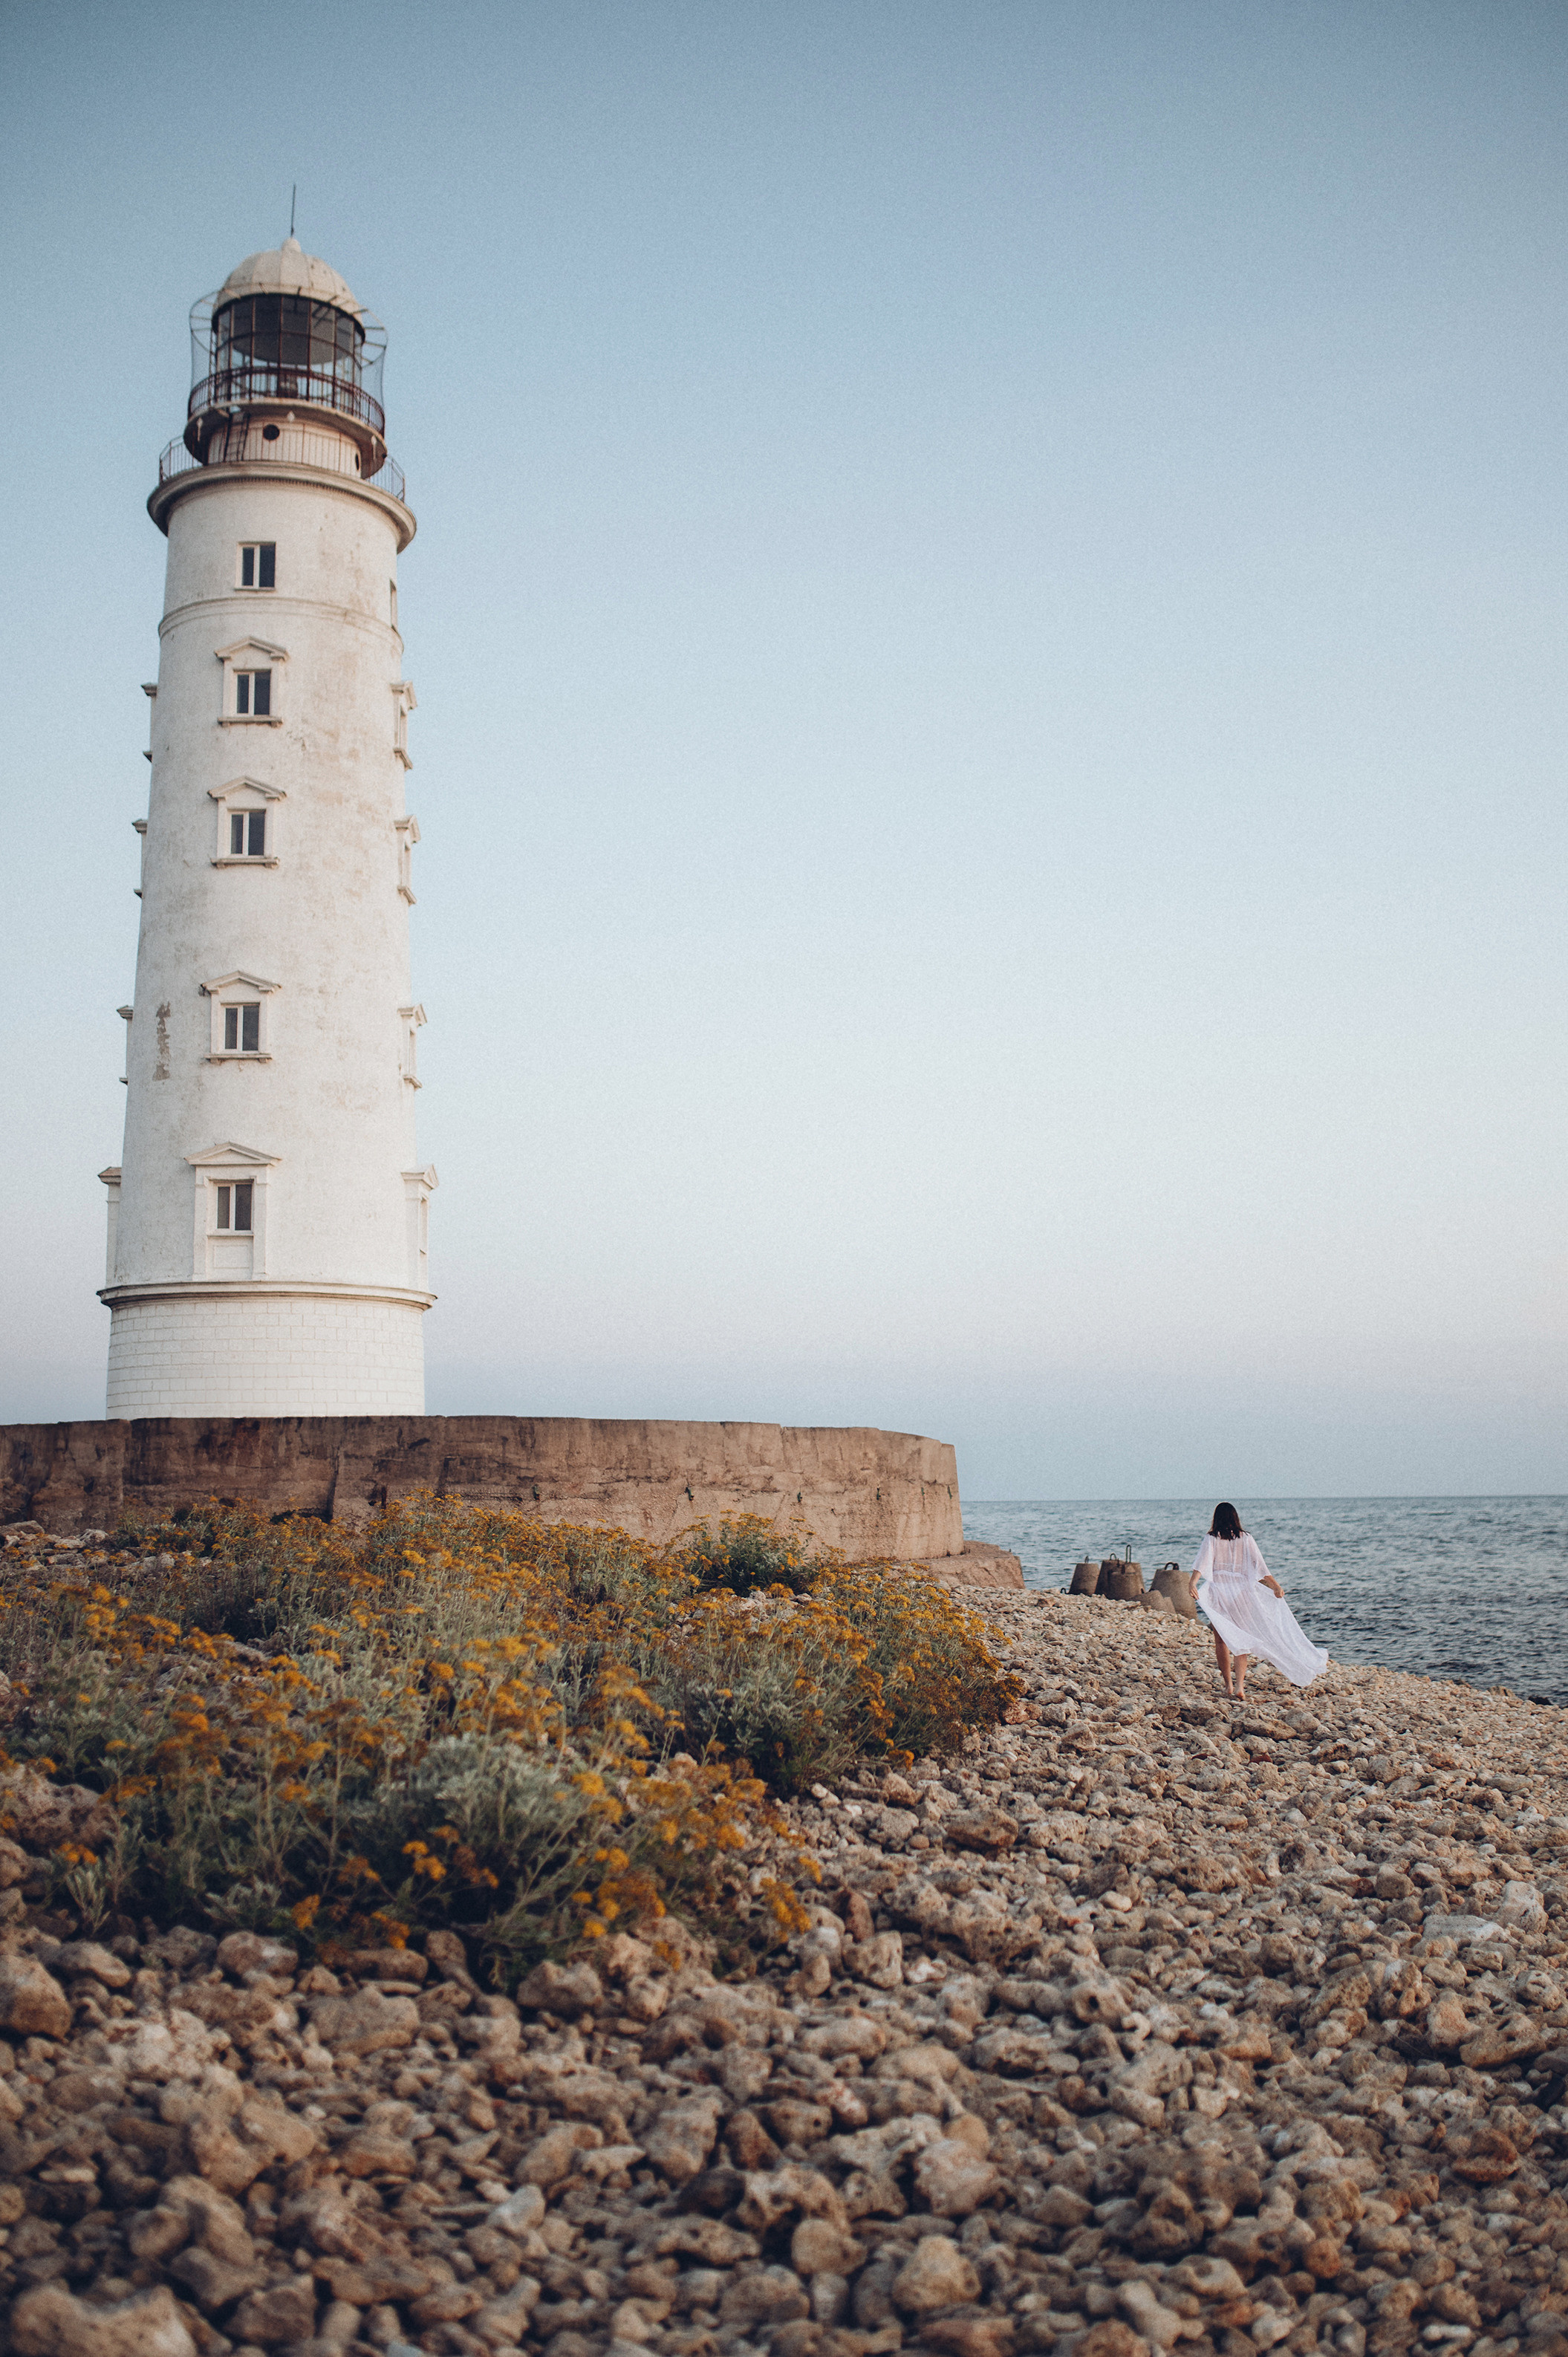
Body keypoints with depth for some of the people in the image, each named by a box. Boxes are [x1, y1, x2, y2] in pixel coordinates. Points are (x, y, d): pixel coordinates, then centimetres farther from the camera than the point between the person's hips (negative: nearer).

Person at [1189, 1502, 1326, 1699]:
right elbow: (1259, 1566, -3)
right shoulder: (1246, 1539, 2)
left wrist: (1192, 1583, -29)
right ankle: (1240, 1686, -9)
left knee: (1221, 1640, 11)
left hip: (1218, 1594, -1)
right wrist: (1276, 1586, -4)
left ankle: (1228, 1684, 14)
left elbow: (1202, 1564, -17)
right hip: (1241, 1593, 1)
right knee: (1241, 1640, 5)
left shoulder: (1212, 1539, -3)